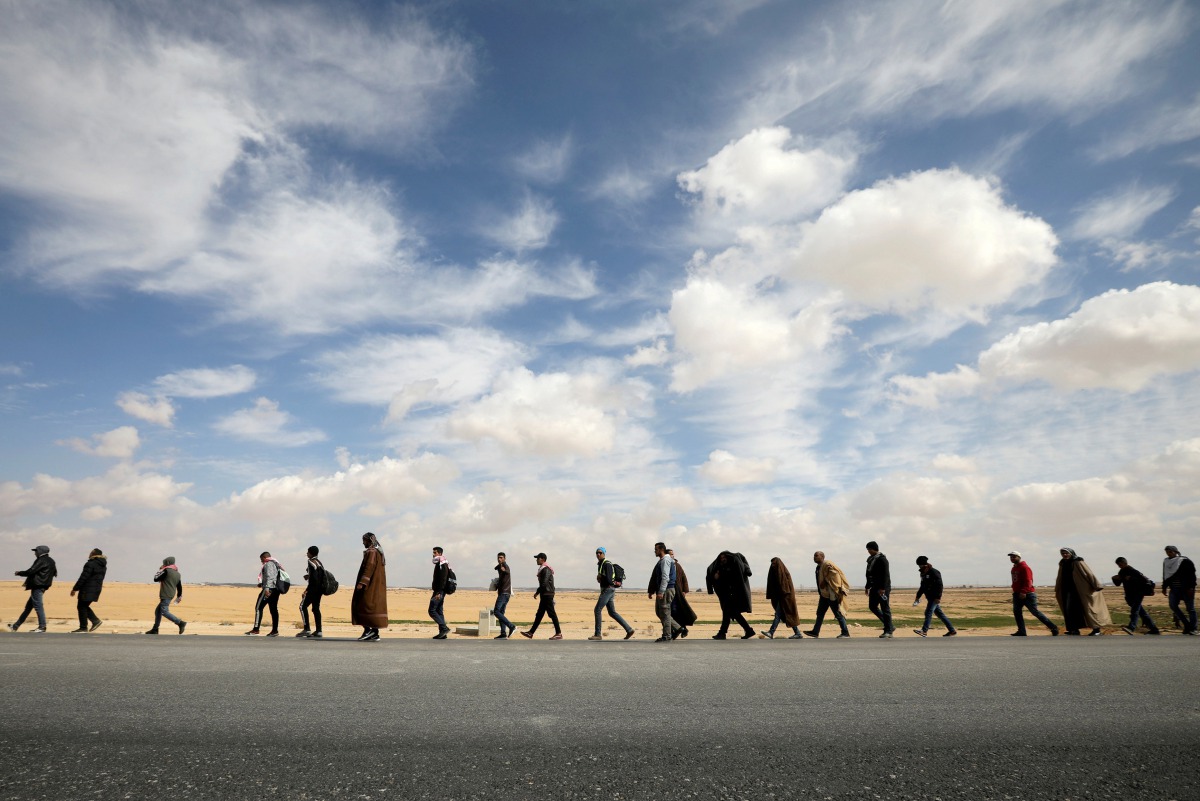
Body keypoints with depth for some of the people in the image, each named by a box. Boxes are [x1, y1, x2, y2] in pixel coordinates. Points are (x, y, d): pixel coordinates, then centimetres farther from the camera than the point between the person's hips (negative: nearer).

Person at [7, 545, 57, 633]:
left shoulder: (42, 560, -12)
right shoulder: (50, 561, 15)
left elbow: (31, 571, -17)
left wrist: (19, 573, 3)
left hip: (37, 587, -10)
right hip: (41, 586, 10)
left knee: (38, 606, -7)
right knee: (28, 606, 17)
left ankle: (42, 627, -5)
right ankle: (16, 626, 26)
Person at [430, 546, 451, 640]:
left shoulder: (442, 565, -13)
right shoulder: (438, 565, 18)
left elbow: (443, 580, -21)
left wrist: (439, 593, -26)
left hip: (439, 592, -10)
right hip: (438, 591, 10)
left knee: (432, 611, -10)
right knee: (439, 611, 10)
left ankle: (444, 628, -10)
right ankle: (442, 633, 11)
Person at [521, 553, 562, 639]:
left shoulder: (546, 570, -14)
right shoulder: (542, 569, 18)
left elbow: (544, 583, -22)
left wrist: (537, 592, -15)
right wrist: (538, 592, 17)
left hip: (547, 594, -10)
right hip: (544, 595, 10)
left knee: (552, 613, -7)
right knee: (539, 615, 11)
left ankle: (558, 633, -4)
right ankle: (531, 633, 15)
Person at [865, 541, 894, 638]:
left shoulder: (882, 559, -13)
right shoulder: (871, 559, 13)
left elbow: (886, 575, -19)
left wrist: (883, 588, -23)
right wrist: (868, 586, 19)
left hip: (883, 588, -9)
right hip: (874, 587, 9)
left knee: (885, 609, -4)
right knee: (872, 606, 9)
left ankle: (888, 631, 3)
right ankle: (889, 626, 19)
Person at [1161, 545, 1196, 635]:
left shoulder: (1185, 561, -8)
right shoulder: (1166, 562, 9)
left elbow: (1192, 575, -11)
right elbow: (1165, 576, 19)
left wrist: (1191, 587, -18)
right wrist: (1164, 587, 17)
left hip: (1186, 589, -5)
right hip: (1174, 589, 5)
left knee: (1190, 609, 0)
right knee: (1173, 606, -8)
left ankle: (1193, 629, 7)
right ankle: (1187, 624, 5)